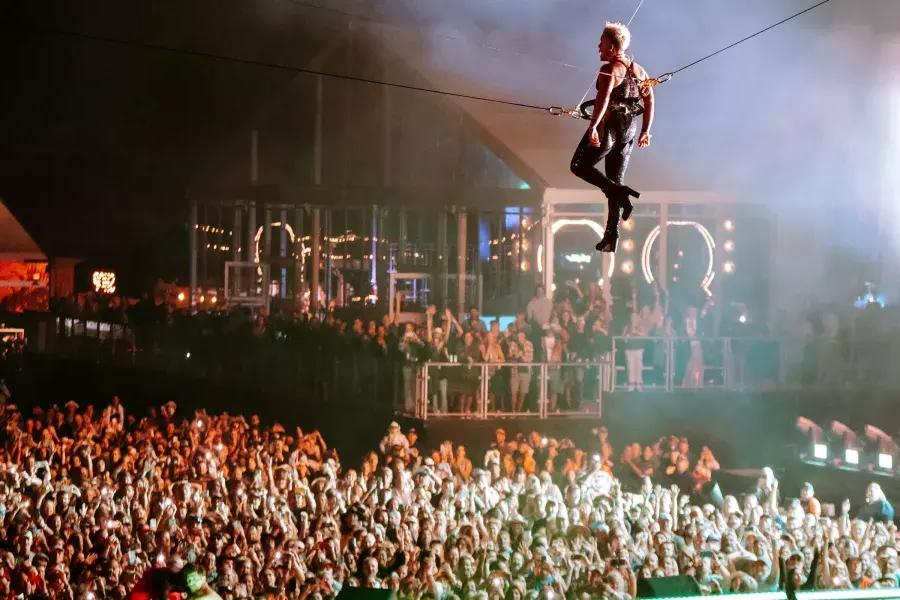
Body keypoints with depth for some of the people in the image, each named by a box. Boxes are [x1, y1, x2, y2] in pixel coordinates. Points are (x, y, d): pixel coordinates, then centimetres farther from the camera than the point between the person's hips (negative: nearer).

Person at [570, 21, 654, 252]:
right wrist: (646, 130, 13)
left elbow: (603, 98, -27)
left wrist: (593, 126, -34)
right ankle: (611, 233, 7)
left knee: (579, 166, 5)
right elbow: (650, 100, 11)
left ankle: (619, 192, -14)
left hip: (608, 127, -8)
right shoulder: (638, 69, 12)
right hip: (629, 130, 8)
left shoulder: (609, 70, -13)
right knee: (614, 180, 11)